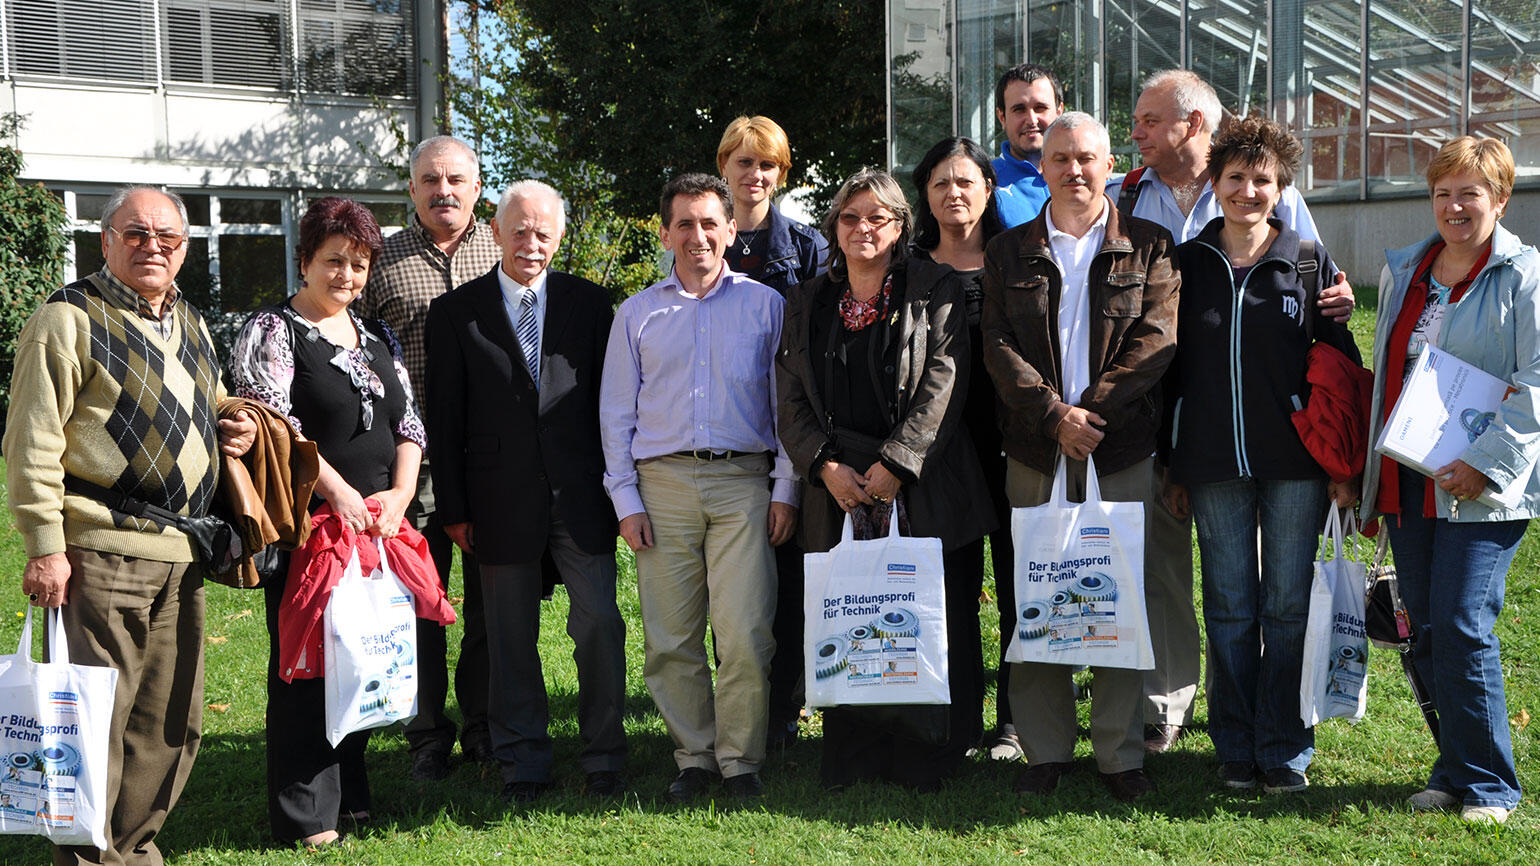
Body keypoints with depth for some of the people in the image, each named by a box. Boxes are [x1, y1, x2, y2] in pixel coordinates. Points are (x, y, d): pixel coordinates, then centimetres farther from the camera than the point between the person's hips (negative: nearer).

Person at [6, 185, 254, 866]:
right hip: (102, 553, -7)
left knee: (172, 720, 12)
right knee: (96, 716, -4)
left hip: (182, 553, 7)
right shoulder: (69, 319, -5)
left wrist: (234, 429, 9)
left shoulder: (191, 325, 17)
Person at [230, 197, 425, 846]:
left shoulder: (377, 338, 17)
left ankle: (350, 792, 21)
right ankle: (305, 813, 5)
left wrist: (400, 493, -2)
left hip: (377, 523, 6)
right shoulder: (272, 331, -2)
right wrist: (337, 489, -19)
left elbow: (408, 422, 14)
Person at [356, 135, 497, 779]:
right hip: (415, 454, -1)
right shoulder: (381, 261, 6)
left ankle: (484, 727, 21)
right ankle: (429, 736, 13)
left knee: (492, 594, 8)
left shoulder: (504, 254, 9)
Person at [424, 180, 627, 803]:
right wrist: (453, 507, -2)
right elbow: (444, 418, 2)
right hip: (501, 502, 0)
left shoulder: (589, 303, 6)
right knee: (511, 638, 7)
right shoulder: (454, 312, 2)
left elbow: (608, 399, 9)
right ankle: (523, 764, 19)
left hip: (581, 495, 1)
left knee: (599, 625, 0)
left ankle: (603, 761, 13)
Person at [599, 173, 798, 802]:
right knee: (670, 637, 1)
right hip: (663, 483, 2)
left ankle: (740, 759, 3)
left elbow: (785, 403, 10)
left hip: (743, 480, -1)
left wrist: (785, 490, 1)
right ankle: (693, 757, 13)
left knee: (744, 632, -10)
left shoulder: (764, 305, 10)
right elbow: (616, 412, 12)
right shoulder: (638, 313, 13)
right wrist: (626, 501, 4)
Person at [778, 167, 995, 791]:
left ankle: (926, 763, 9)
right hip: (839, 493, 3)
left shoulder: (935, 292, 4)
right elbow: (791, 398, 10)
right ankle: (853, 762, 9)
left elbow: (942, 386, -6)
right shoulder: (808, 303, 15)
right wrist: (826, 465, -6)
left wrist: (894, 465, -13)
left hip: (923, 492, -3)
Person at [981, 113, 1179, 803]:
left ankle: (1121, 754, 9)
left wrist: (1090, 412, -14)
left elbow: (1155, 339, -3)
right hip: (1034, 452, 1)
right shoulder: (1008, 252, 11)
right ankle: (1045, 751, 11)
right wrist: (1053, 415, -13)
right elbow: (999, 346, 2)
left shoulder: (1148, 247, 8)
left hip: (1123, 451, -1)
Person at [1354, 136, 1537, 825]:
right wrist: (1367, 469, 16)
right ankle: (1456, 770, 21)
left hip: (1480, 488, -6)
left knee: (1462, 629, -10)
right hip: (1406, 483, 6)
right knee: (1426, 631, 8)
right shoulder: (1402, 271, 15)